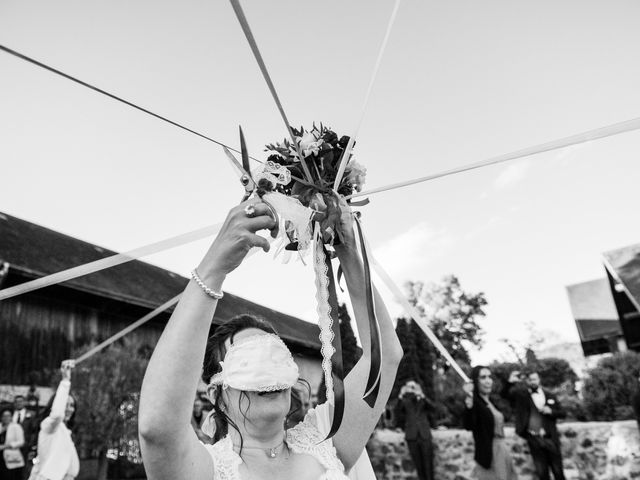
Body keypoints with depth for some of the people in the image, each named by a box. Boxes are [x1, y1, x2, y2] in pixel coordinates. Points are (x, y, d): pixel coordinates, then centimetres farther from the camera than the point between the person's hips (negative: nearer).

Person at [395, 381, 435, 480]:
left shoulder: (423, 401, 9)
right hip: (412, 437, 0)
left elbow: (432, 407, -11)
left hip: (425, 435, 0)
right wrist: (400, 397, -26)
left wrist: (422, 396, -25)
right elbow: (398, 412, -12)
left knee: (428, 464, 0)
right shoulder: (405, 402, 7)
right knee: (418, 464, 4)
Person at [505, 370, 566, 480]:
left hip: (550, 439, 2)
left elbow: (562, 413, 7)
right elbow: (505, 394, -15)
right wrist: (511, 382, -31)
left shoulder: (549, 395, 5)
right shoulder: (522, 395, -2)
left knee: (558, 471, 10)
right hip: (533, 439, -1)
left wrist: (550, 411, -12)